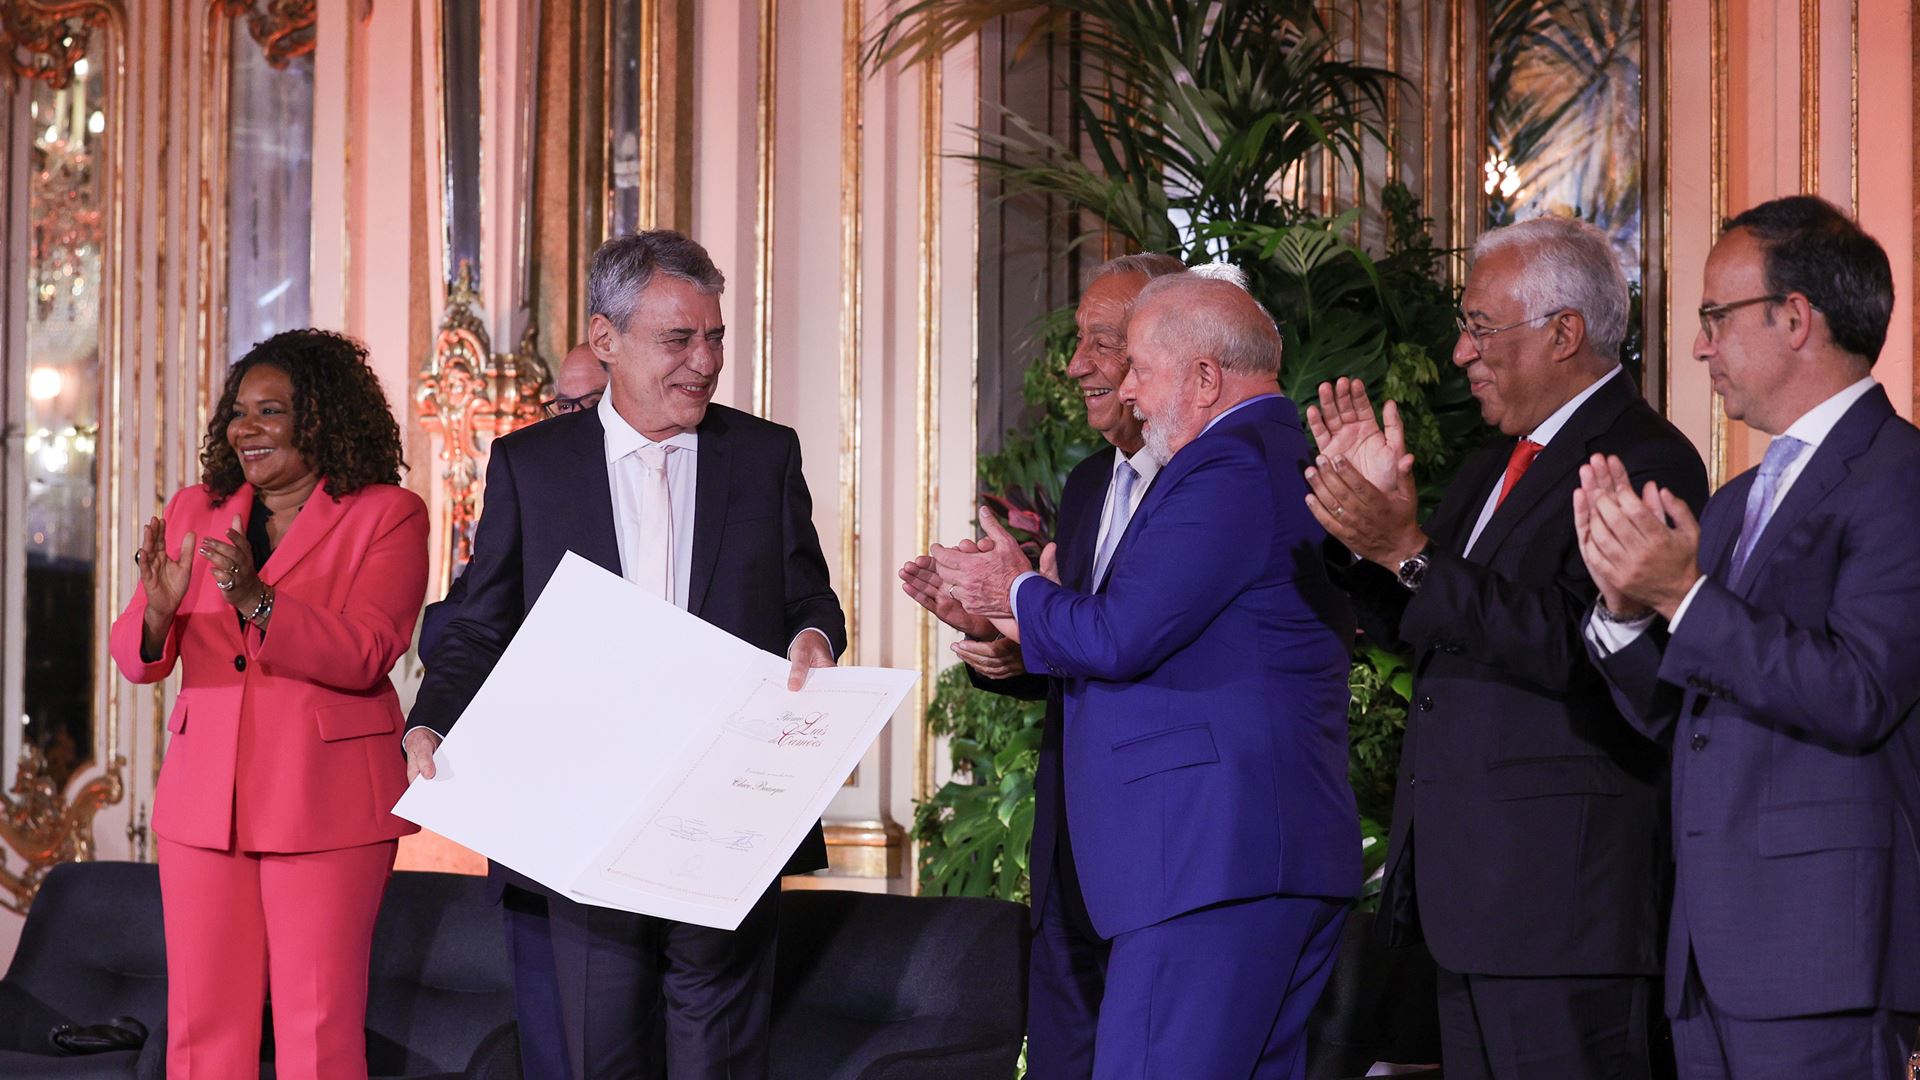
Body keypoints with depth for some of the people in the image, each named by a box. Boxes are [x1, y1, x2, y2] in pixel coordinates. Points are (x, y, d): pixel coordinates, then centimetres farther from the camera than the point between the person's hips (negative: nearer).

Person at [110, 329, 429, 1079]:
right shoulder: (194, 511, 13)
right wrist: (159, 608, -14)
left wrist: (255, 600, -26)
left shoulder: (387, 516, -1)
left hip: (324, 805, -4)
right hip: (205, 800, 4)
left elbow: (365, 656, -13)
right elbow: (137, 660, 9)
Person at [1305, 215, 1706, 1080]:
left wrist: (1410, 553, -23)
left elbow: (1573, 646, -24)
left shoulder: (1647, 463, -13)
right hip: (1473, 883, 9)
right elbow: (1418, 632, 19)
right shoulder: (1499, 462, 17)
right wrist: (1372, 510, 4)